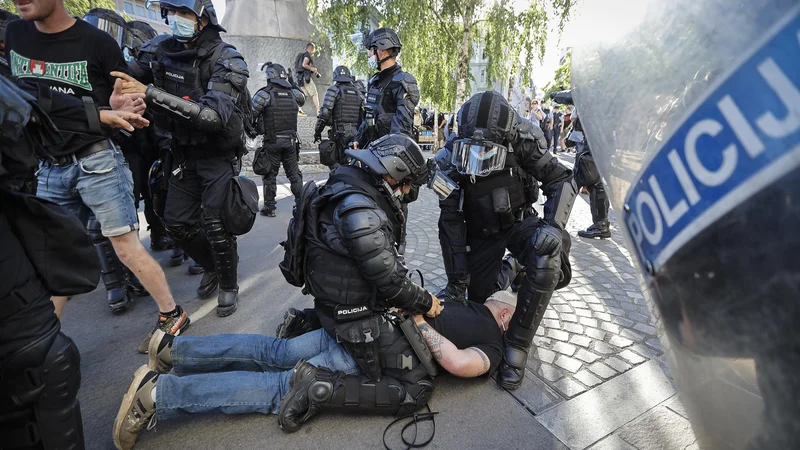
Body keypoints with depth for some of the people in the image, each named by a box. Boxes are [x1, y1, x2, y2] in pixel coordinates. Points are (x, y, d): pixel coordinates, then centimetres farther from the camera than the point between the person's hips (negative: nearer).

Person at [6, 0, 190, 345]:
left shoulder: (97, 42, -5)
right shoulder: (13, 35, 9)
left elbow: (125, 101, -1)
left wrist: (121, 108, -23)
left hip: (97, 161, -5)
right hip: (48, 168, 5)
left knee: (126, 248, -4)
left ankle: (172, 315, 11)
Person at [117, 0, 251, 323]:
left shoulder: (226, 60, -17)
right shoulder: (162, 49, 0)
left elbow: (214, 115, -31)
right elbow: (126, 76, 11)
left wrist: (150, 93, -33)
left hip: (219, 155, -5)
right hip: (185, 154, 6)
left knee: (215, 225, -9)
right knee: (176, 223, 6)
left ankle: (228, 285, 14)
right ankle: (211, 266, 33)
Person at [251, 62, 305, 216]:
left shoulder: (264, 94, -8)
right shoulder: (293, 93, 4)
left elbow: (250, 114, -10)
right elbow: (303, 99, 27)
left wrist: (253, 129, 6)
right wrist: (293, 84, 25)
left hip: (272, 141, -3)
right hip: (291, 140, 3)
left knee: (270, 175, 7)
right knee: (294, 173, 12)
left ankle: (269, 207, 11)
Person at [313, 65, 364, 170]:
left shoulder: (333, 90, -2)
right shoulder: (357, 92, 16)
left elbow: (325, 112, -12)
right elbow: (363, 115, 14)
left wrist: (317, 131, -6)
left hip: (339, 132, -6)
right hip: (355, 133, 6)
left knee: (333, 161, 0)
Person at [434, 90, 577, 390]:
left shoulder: (522, 143, -23)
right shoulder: (451, 159, -21)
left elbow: (560, 179, -15)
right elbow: (450, 223, -17)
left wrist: (554, 225, -35)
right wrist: (457, 282, -16)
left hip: (520, 222, -1)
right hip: (481, 233, 1)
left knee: (547, 259, -32)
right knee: (479, 300, 2)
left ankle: (516, 347, -18)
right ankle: (505, 274, 37)